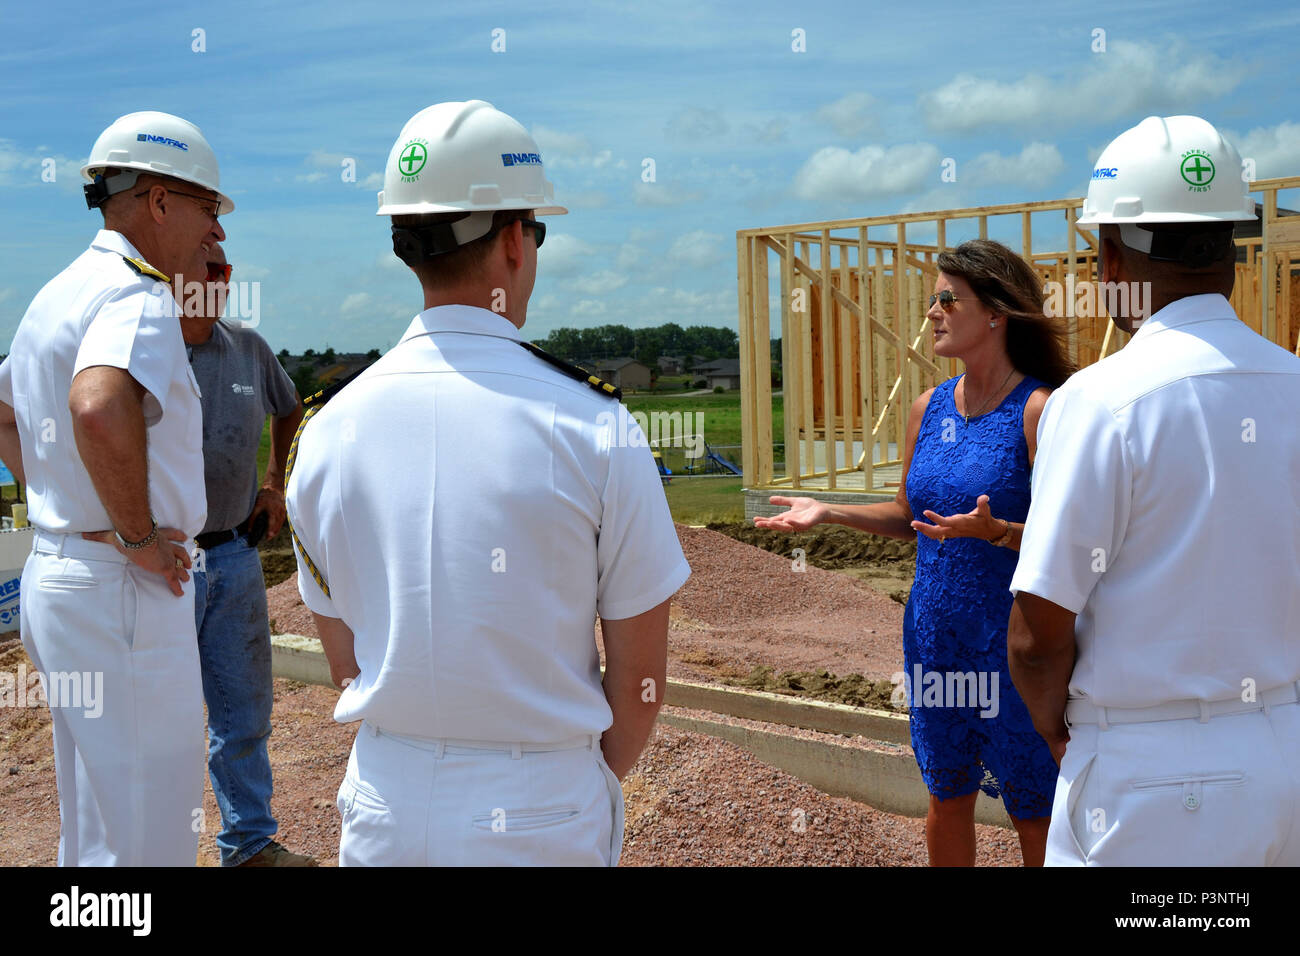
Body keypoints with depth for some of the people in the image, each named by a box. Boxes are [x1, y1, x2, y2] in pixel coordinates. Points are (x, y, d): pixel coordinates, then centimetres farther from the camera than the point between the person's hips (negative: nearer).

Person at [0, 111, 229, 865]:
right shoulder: (138, 299, -18)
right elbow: (100, 406, -38)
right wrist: (138, 534, -25)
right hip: (125, 594, -10)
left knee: (94, 828, 22)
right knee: (145, 836, 0)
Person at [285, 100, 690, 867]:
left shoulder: (328, 429, -4)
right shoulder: (594, 425, -15)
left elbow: (346, 661, 5)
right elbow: (641, 673, -9)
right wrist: (595, 783, 8)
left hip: (384, 813, 4)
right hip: (544, 823, -3)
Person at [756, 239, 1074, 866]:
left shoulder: (1038, 409, -14)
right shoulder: (928, 408, 6)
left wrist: (995, 531, -32)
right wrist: (827, 512, 4)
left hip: (1013, 642, -6)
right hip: (934, 636, 6)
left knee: (1033, 807, 9)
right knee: (946, 796, 19)